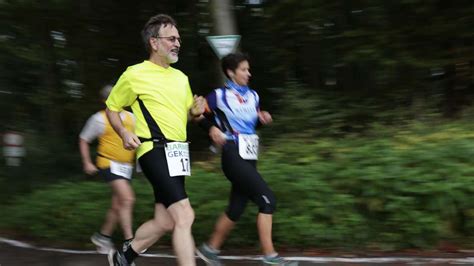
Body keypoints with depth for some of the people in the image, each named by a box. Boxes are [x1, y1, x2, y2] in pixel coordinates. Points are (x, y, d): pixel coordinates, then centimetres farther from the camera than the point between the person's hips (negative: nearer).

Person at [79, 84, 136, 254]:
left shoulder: (131, 117, 7)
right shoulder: (99, 119, -6)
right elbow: (83, 140, 3)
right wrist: (87, 163, -4)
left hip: (126, 165, 6)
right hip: (109, 163, -6)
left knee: (118, 205, 10)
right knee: (127, 198, -20)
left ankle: (103, 236, 28)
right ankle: (129, 241, -16)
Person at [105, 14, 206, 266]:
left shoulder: (180, 77, 16)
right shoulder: (134, 75, -4)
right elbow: (111, 108, 6)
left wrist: (196, 111, 1)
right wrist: (124, 133, -12)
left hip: (177, 154, 8)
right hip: (155, 151, -8)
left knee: (164, 222, 11)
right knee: (184, 216, -18)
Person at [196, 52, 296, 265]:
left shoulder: (253, 96, 13)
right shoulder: (219, 96, -5)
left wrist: (263, 118, 3)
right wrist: (212, 128, -15)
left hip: (249, 157, 8)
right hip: (234, 157, -8)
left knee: (236, 208, 11)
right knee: (267, 200, -14)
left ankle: (210, 249, 28)